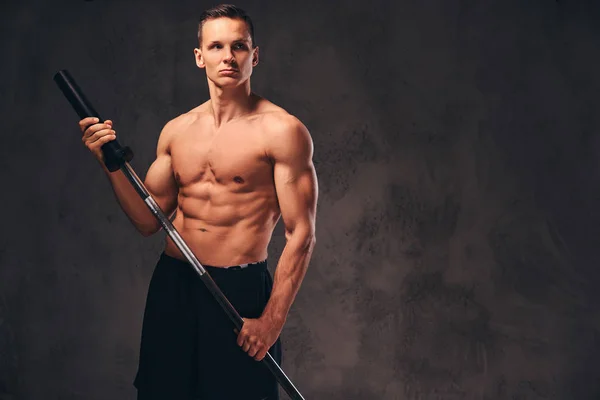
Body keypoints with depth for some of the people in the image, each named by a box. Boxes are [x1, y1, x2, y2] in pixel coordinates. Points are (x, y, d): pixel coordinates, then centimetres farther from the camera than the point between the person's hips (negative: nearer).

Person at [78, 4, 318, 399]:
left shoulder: (281, 130, -8)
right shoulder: (176, 131, 9)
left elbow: (301, 236, -11)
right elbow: (148, 221, 11)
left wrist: (272, 320, -17)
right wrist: (110, 162, -2)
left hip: (240, 291, -5)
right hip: (171, 285, 5)